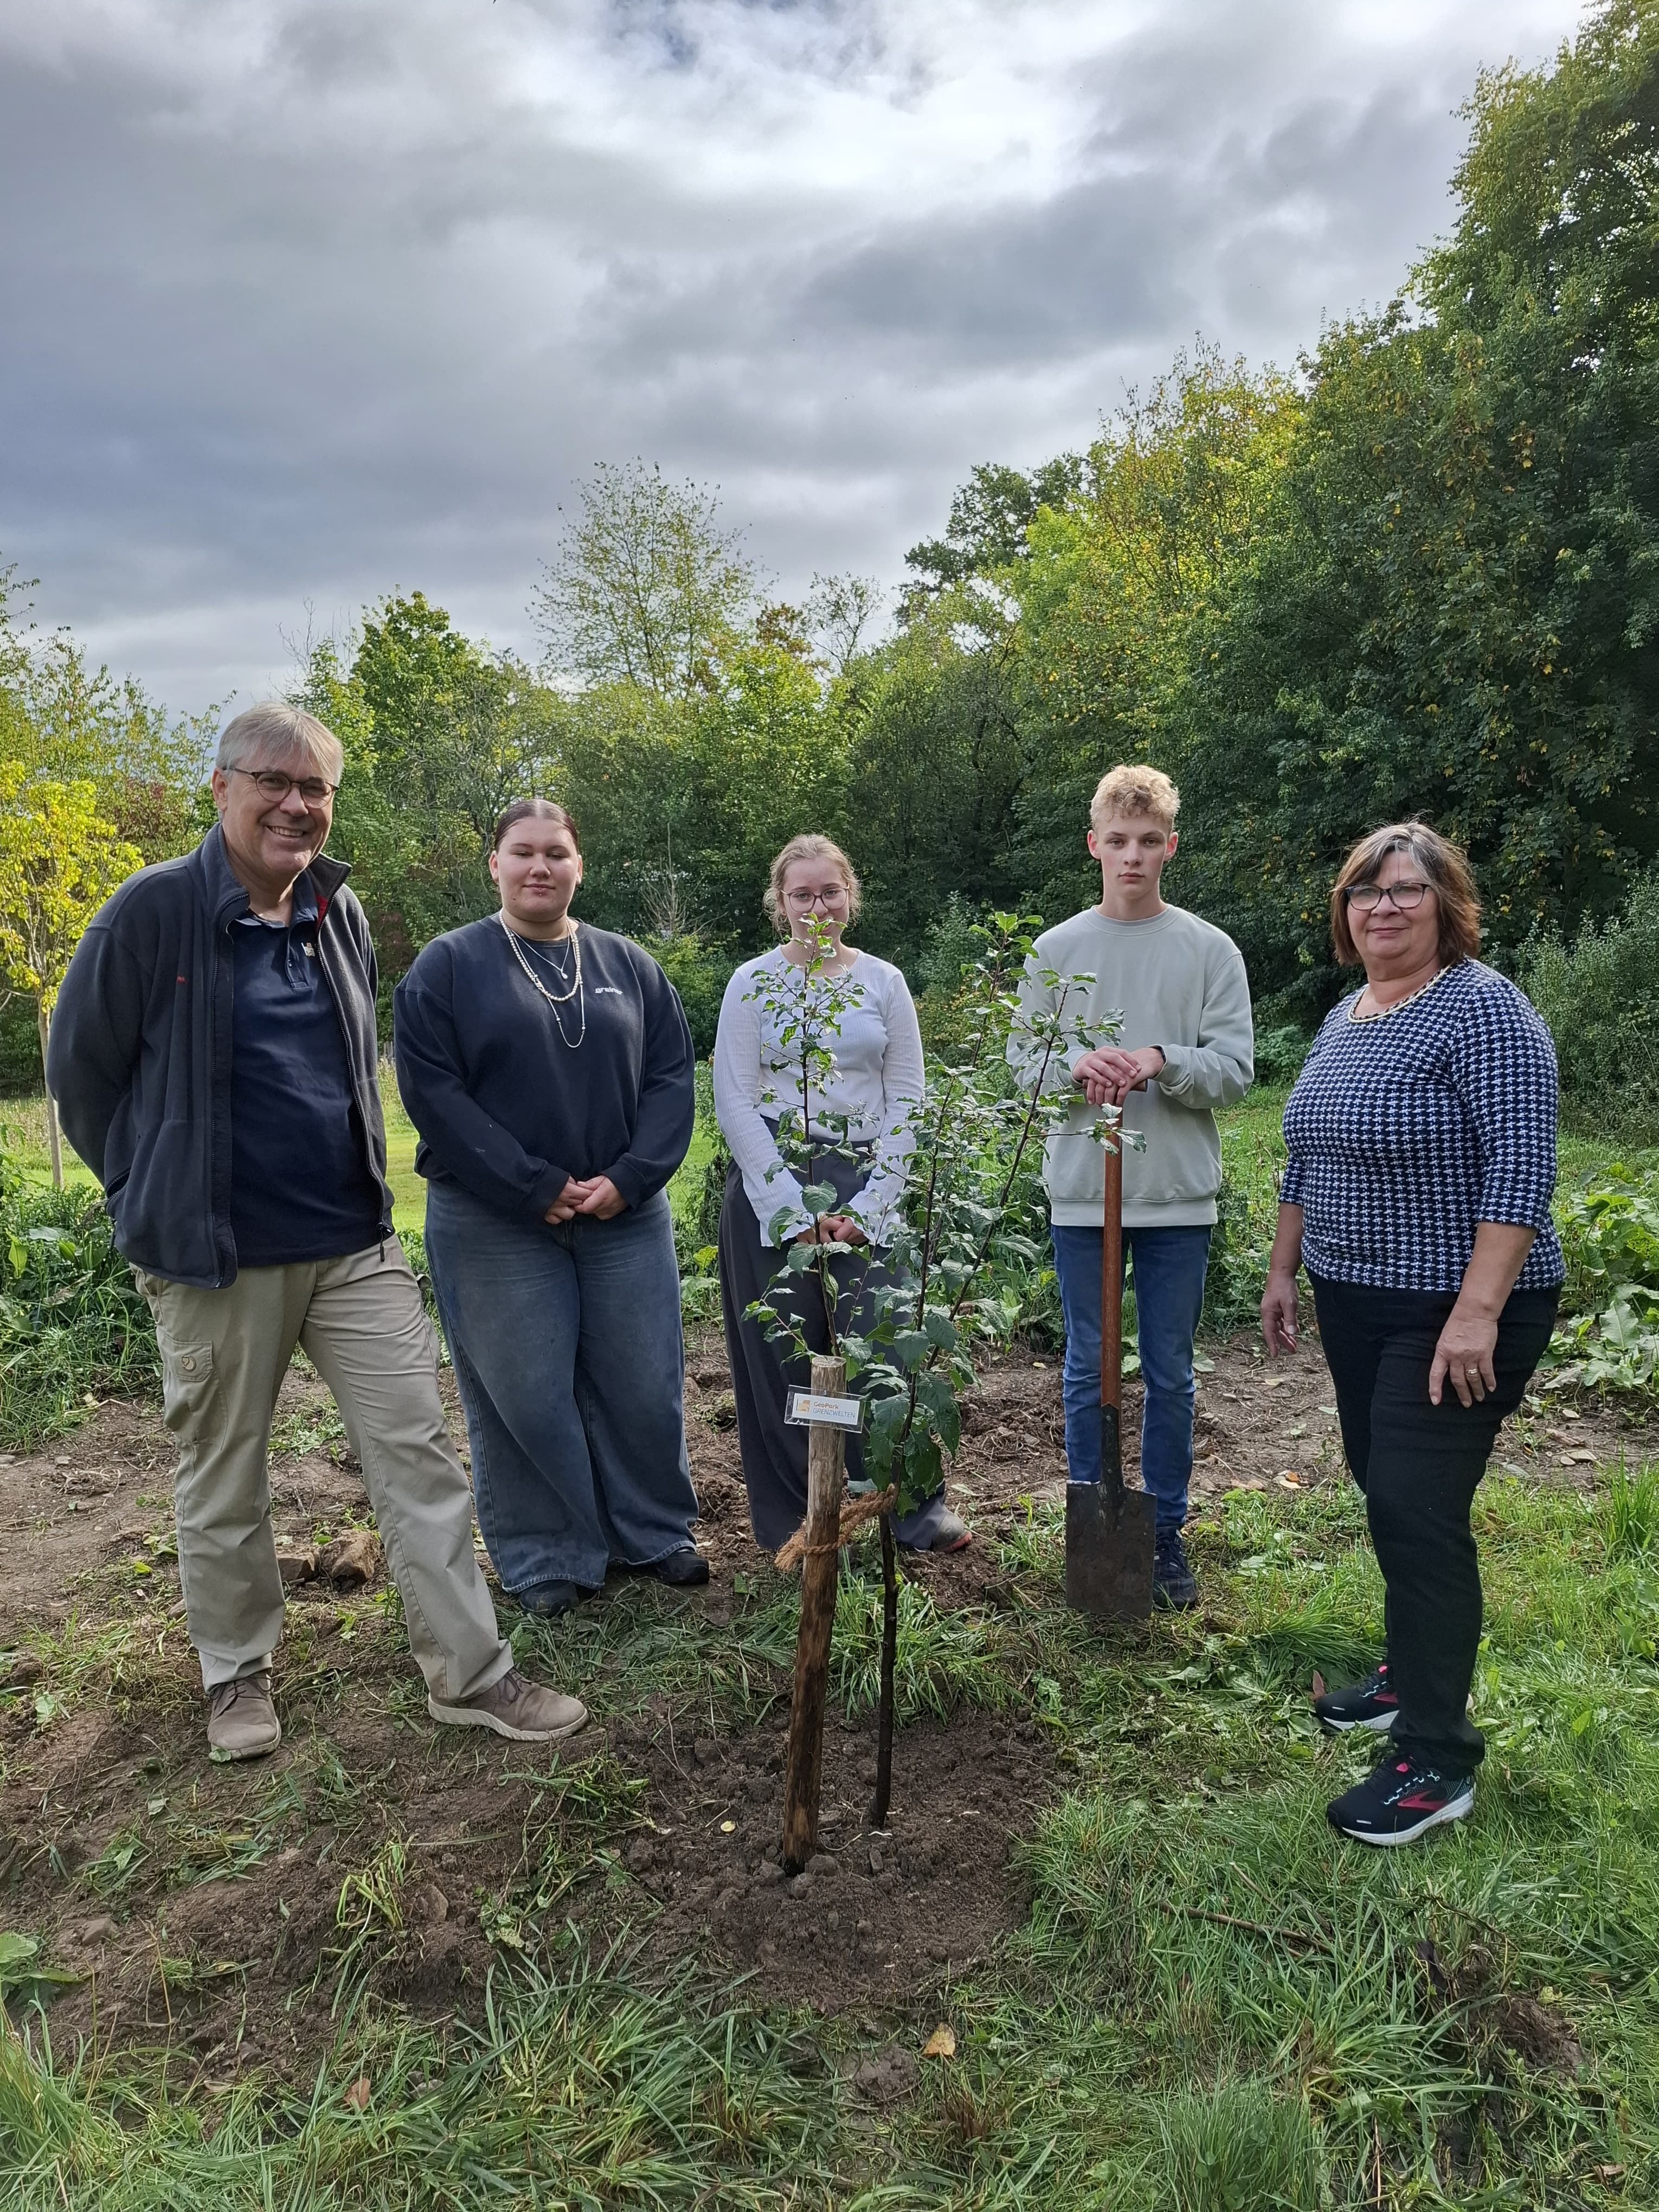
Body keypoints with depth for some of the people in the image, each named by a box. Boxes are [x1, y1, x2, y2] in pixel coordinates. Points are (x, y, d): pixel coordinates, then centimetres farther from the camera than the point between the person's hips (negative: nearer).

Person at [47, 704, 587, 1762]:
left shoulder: (340, 913, 6)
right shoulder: (153, 911, -10)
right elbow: (83, 1067, -1)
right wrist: (158, 1194, 5)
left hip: (355, 1242, 4)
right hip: (216, 1258, -4)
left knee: (420, 1450, 4)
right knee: (224, 1476, 11)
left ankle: (471, 1671, 14)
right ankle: (238, 1672, 32)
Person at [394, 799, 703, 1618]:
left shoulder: (629, 966, 8)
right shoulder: (447, 967, -2)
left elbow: (670, 1078, 4)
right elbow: (432, 1091, -10)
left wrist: (629, 1179, -11)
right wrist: (538, 1188, -15)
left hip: (626, 1217, 3)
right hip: (495, 1226, -3)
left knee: (644, 1382, 10)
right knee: (525, 1394, 5)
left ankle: (655, 1532, 31)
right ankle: (545, 1558, 24)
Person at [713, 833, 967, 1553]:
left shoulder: (884, 981, 8)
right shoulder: (753, 983, 2)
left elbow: (906, 1098, 5)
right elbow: (735, 1103, -4)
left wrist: (868, 1206, -5)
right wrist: (796, 1212, -10)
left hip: (864, 1190, 1)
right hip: (772, 1190, -1)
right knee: (783, 1355, 3)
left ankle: (916, 1506, 14)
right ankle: (792, 1518, 18)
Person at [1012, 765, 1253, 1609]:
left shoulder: (1210, 951, 1)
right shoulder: (1056, 950, 4)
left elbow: (1235, 1068, -3)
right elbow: (1020, 1062, 4)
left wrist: (1161, 1062, -21)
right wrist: (1076, 1067, -17)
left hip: (1178, 1195, 0)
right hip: (1082, 1192, 1)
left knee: (1170, 1374, 9)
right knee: (1088, 1369, 10)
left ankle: (1165, 1533, 25)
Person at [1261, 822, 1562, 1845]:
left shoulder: (1483, 1010, -16)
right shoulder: (1344, 1019, 11)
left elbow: (1522, 1166, -23)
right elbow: (1307, 1160, 18)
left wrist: (1477, 1313, -27)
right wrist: (1284, 1271, 18)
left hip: (1457, 1312, -8)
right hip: (1357, 1303, 8)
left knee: (1418, 1510, -8)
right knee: (1385, 1491, 17)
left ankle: (1437, 1759, 4)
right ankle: (1415, 1672, 35)